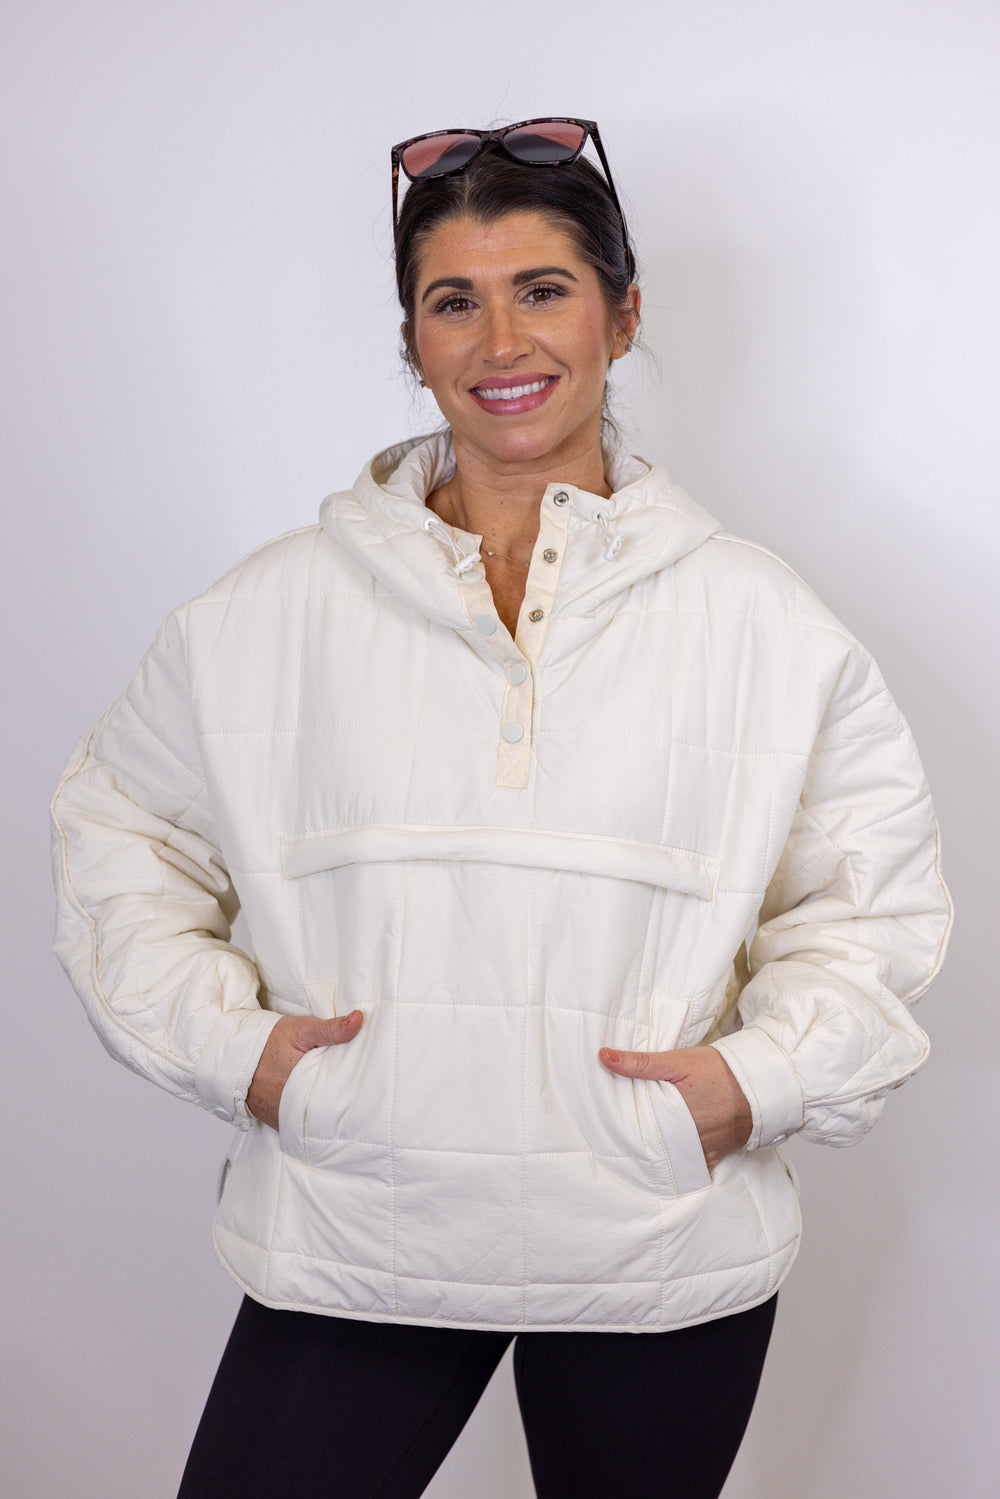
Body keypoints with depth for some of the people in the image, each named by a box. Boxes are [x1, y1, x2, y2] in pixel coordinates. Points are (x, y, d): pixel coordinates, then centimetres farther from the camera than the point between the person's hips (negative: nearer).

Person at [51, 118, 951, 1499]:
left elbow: (872, 889, 6)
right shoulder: (277, 610, 1)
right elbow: (123, 835, 10)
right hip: (346, 1242, 0)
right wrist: (228, 1040, -3)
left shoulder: (759, 620, 0)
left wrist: (766, 1075, -7)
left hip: (665, 1260, 0)